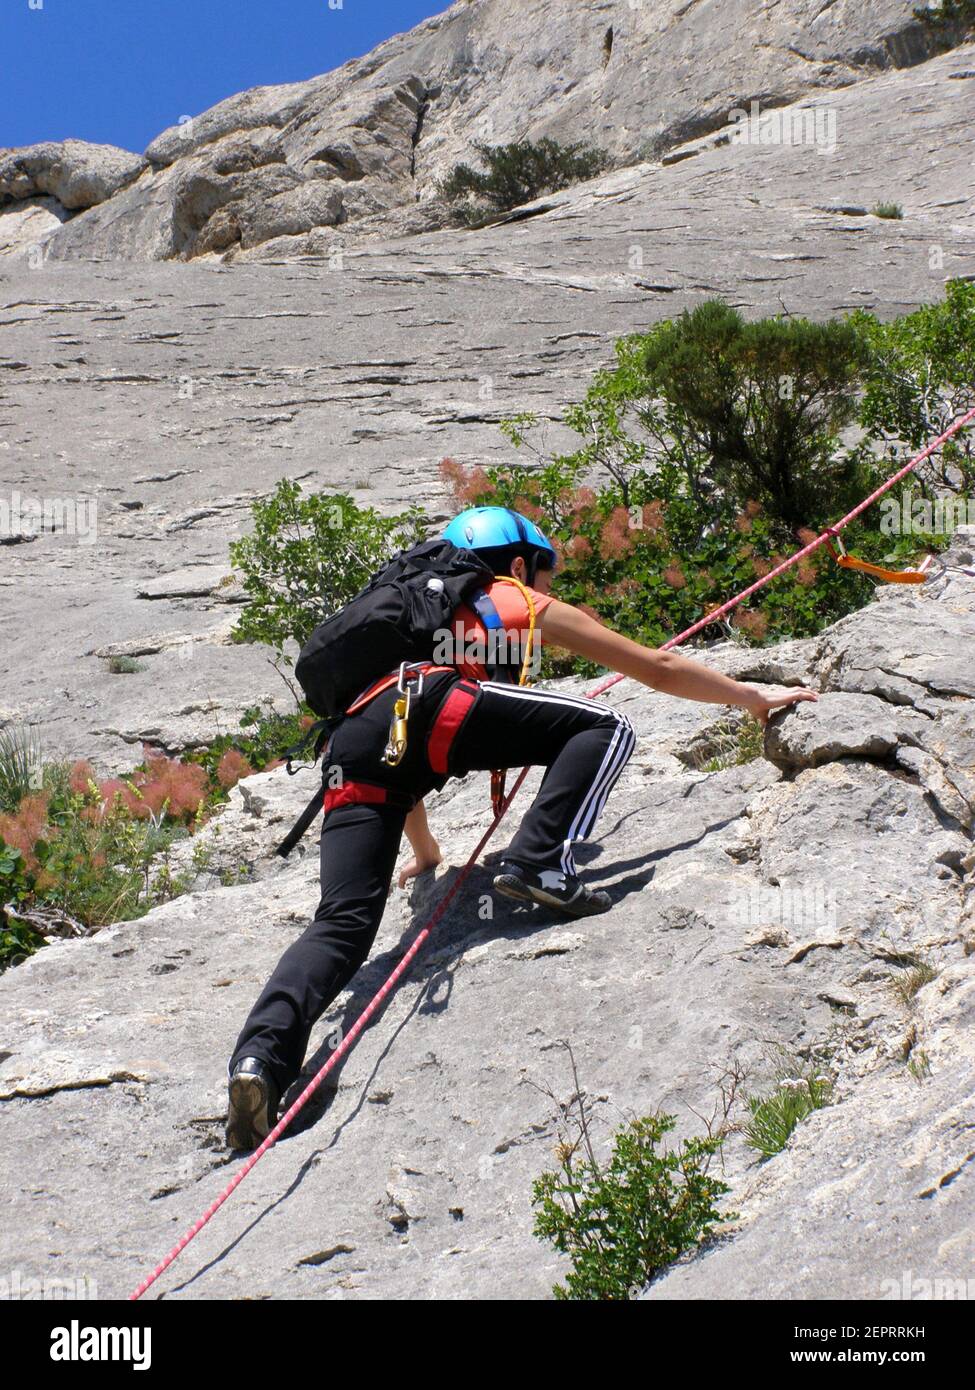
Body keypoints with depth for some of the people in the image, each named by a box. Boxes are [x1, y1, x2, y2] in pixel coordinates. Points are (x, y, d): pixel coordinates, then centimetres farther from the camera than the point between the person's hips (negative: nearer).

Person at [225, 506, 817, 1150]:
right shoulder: (527, 604, 30)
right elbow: (660, 669, 35)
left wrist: (425, 851, 65)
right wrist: (756, 698, 49)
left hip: (352, 742, 6)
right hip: (433, 704, -5)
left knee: (344, 924, -1)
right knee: (606, 727, 6)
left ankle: (262, 1055, -22)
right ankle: (540, 864, -11)